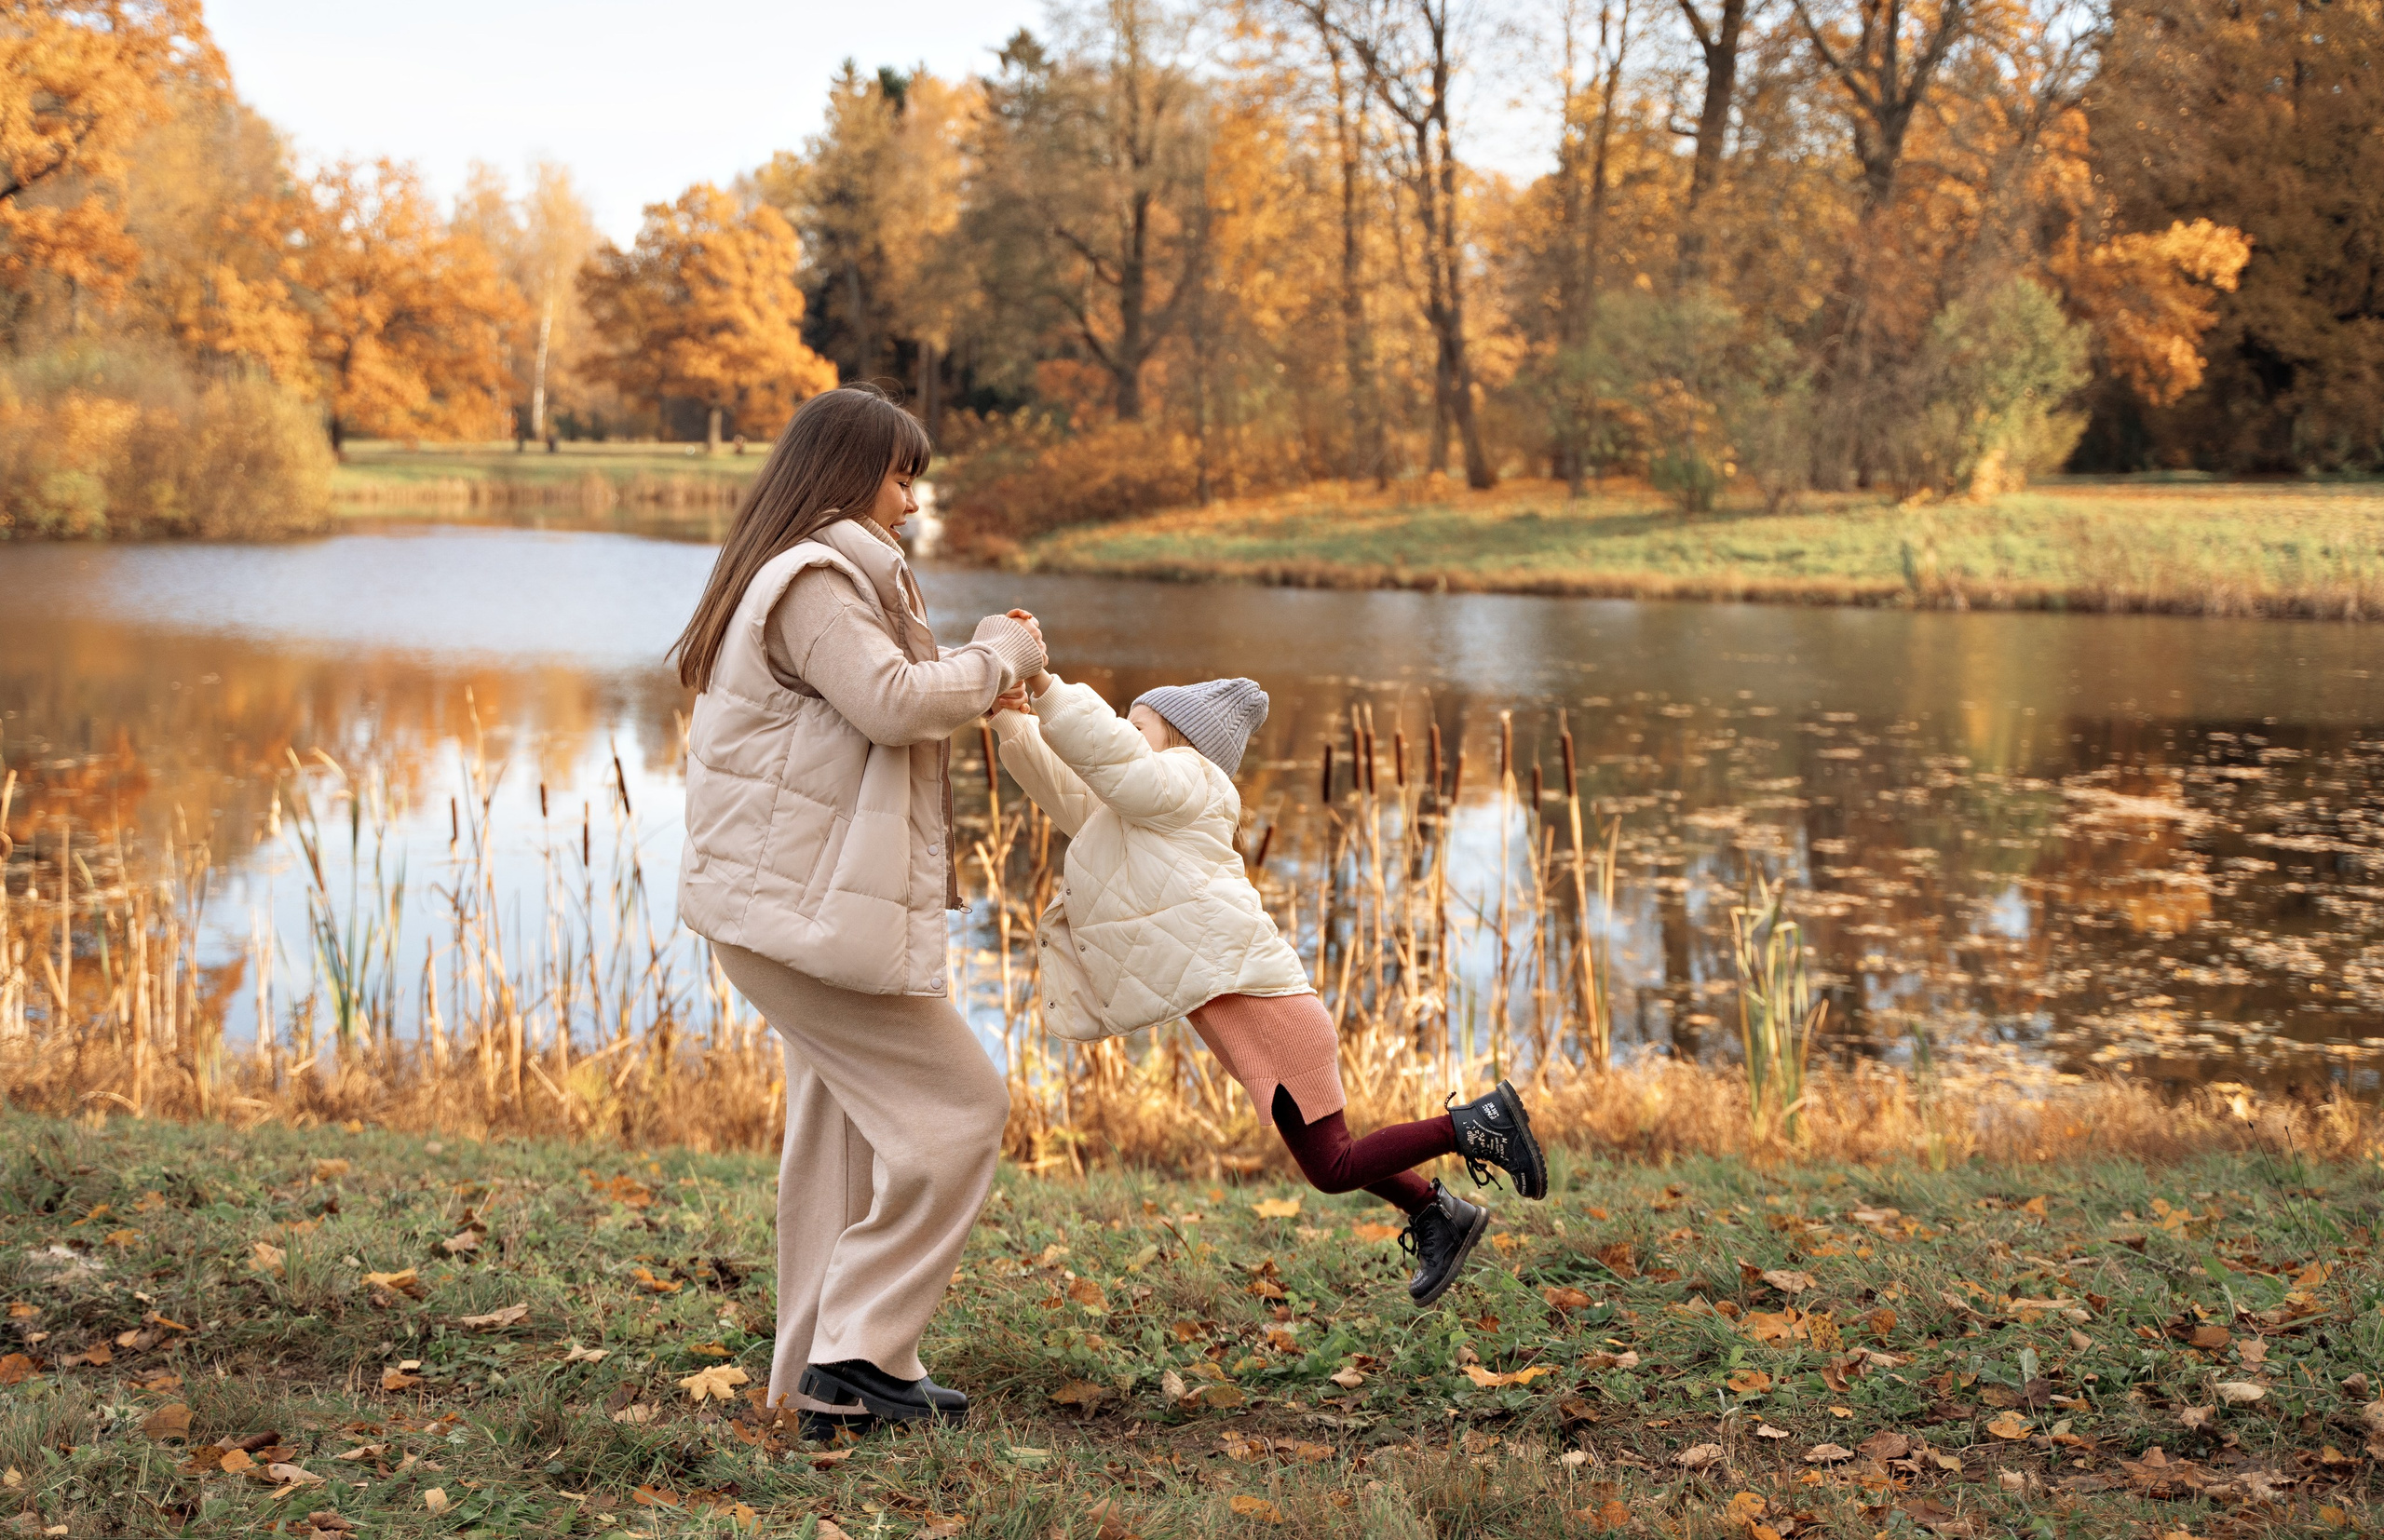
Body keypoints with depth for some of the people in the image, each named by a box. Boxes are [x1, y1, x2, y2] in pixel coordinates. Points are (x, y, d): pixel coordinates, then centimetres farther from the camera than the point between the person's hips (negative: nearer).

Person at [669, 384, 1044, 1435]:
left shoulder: (815, 576, 21)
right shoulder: (815, 582, -14)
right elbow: (893, 703, -24)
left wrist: (970, 681, 11)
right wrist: (998, 655, -8)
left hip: (803, 902, 11)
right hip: (810, 907, -11)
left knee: (844, 1135, 12)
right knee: (958, 1108, -7)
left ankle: (820, 1376, 16)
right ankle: (858, 1353, -5)